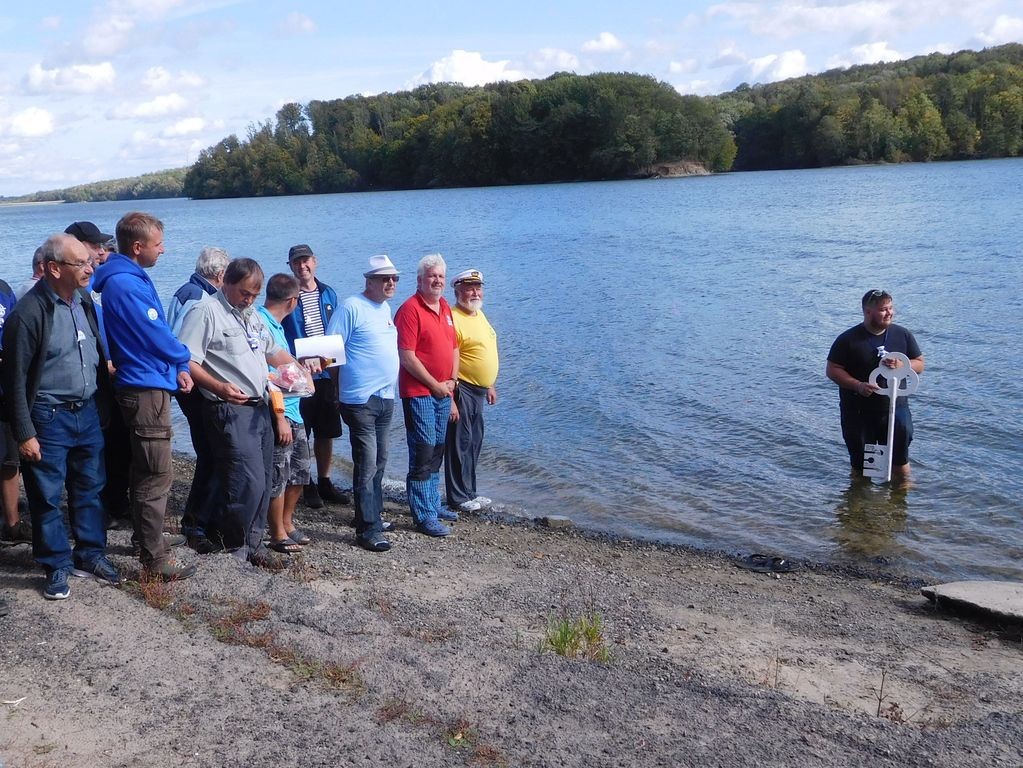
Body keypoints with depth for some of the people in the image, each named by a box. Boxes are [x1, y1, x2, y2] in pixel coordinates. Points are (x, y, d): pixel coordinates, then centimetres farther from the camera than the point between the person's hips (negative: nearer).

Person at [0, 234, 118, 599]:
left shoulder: (84, 301, 4)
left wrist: (101, 403, 11)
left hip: (87, 412, 6)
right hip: (48, 418, -6)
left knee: (89, 489, 15)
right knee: (47, 497, 6)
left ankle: (90, 554, 29)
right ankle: (57, 566, 19)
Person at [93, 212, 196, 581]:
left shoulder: (132, 279, 14)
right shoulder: (126, 284, -17)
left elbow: (155, 330, 15)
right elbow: (156, 336, -16)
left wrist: (175, 368, 3)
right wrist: (183, 360, 3)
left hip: (145, 386, 10)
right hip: (146, 389, -10)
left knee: (146, 474, 18)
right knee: (156, 477, -6)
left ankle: (149, 541, 30)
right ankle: (155, 561, 0)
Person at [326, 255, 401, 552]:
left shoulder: (385, 308, 14)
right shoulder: (351, 307, -12)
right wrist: (339, 384, -17)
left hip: (385, 397, 9)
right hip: (361, 400, -9)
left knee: (379, 461, 17)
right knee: (367, 464, -8)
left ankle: (372, 514, 29)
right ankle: (368, 529, -4)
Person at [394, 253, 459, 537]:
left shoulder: (445, 308, 13)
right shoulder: (410, 309, -12)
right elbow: (407, 356, -17)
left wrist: (452, 380, 4)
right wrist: (435, 385, -13)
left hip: (443, 392, 8)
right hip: (419, 393, -8)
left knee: (436, 452, 16)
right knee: (423, 454, -6)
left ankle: (433, 504, 28)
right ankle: (424, 516, -1)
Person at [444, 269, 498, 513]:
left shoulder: (479, 315, 13)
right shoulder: (453, 318, -17)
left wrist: (490, 385, 22)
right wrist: (450, 399, -24)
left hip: (478, 390, 9)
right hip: (461, 390, -9)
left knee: (474, 443, 16)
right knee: (459, 444, -1)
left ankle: (469, 492, 27)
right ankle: (458, 498, 7)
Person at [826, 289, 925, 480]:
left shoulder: (902, 335, 1)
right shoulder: (848, 339, -9)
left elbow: (919, 364, 7)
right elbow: (832, 370, -8)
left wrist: (902, 365, -16)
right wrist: (858, 385, -22)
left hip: (895, 408, 2)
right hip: (858, 412, -2)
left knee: (900, 459, 11)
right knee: (860, 464, 11)